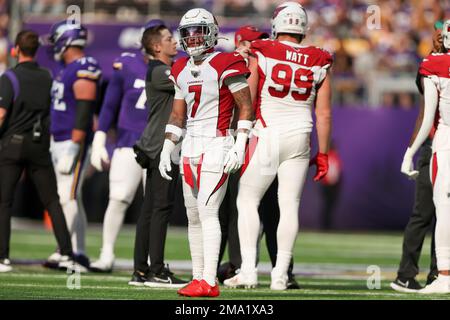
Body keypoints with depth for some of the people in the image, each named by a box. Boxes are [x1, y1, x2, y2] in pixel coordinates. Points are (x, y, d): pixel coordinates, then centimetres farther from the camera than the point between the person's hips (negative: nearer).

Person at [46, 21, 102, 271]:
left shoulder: (84, 70, -14)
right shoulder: (66, 70, 18)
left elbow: (84, 111, -20)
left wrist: (73, 147, -24)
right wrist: (53, 144, 23)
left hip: (73, 142, -10)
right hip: (58, 142, 10)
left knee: (67, 197, -14)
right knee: (70, 198, 9)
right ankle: (79, 253, 12)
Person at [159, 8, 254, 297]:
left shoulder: (225, 66, -9)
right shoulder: (182, 70, 13)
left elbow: (246, 108, -7)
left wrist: (240, 147, -13)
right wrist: (166, 150, 14)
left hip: (216, 145, -8)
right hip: (190, 146, 8)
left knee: (207, 211, -14)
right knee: (193, 216, 7)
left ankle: (209, 282, -16)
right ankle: (198, 278, 12)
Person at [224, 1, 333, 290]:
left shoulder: (262, 55, -4)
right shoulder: (319, 63, 3)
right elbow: (324, 114, 5)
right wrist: (323, 153, 12)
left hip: (267, 135, -2)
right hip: (300, 139, 3)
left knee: (248, 201, 6)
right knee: (290, 205, 5)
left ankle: (248, 270, -3)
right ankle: (280, 274, 4)